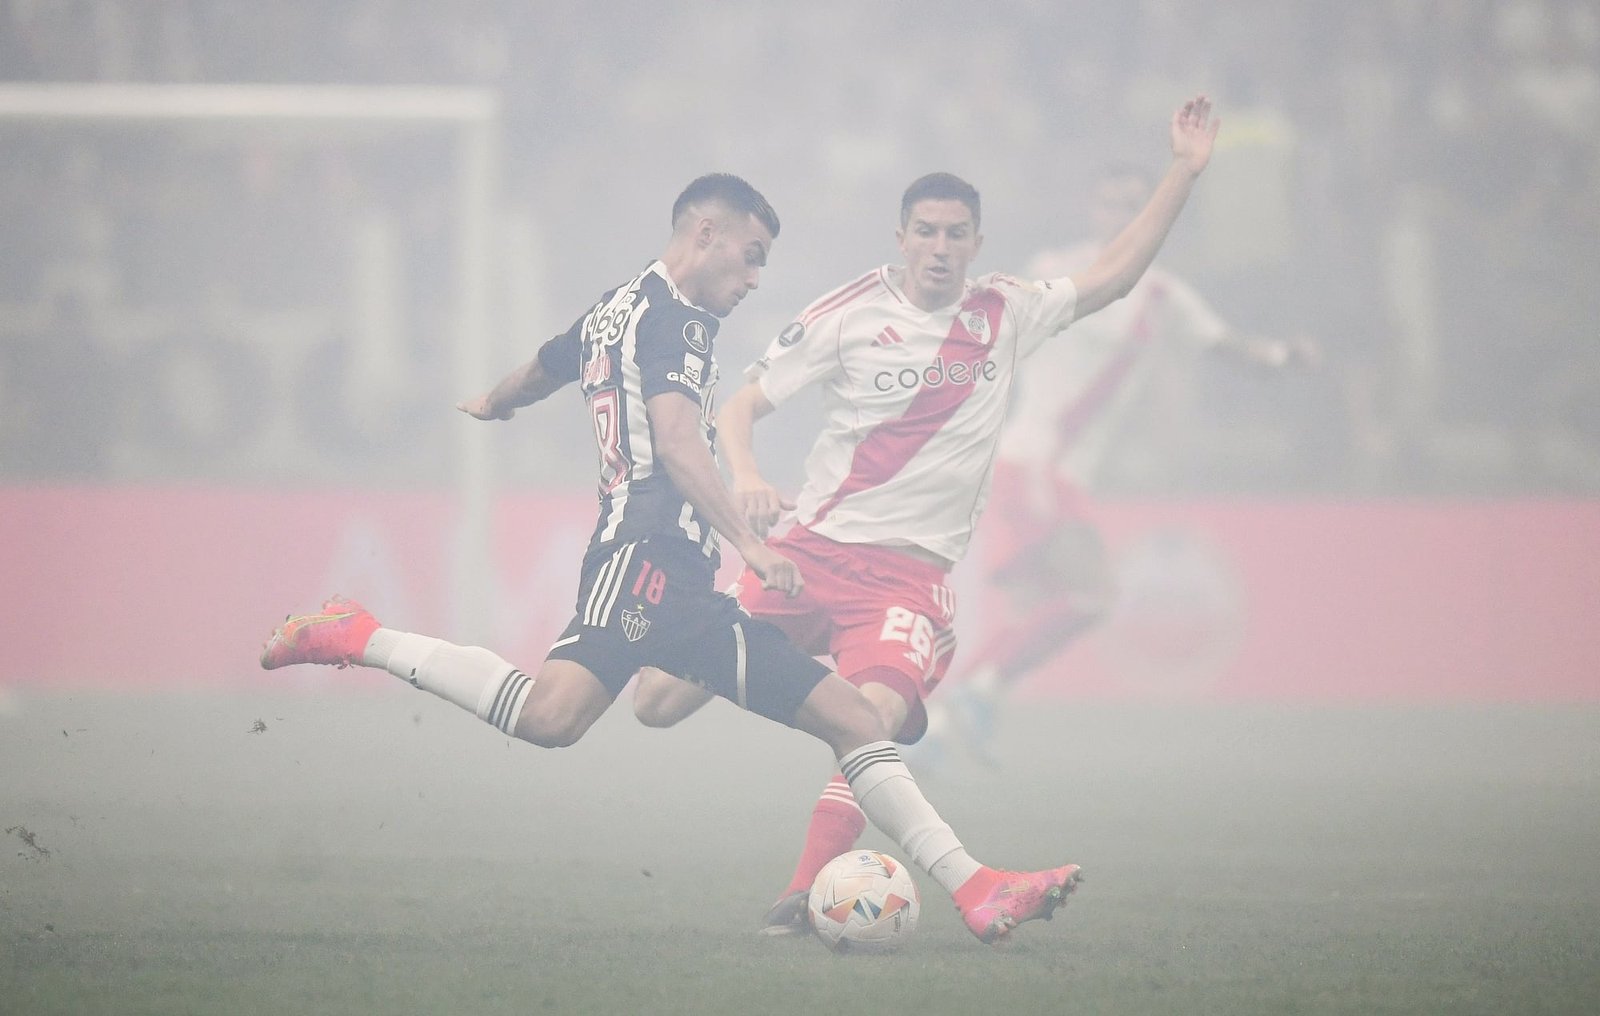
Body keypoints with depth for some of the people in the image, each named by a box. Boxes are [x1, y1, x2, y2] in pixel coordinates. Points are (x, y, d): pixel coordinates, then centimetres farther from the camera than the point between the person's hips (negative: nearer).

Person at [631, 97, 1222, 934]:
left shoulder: (1006, 316, 9)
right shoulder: (852, 315, 0)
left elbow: (1110, 277, 13)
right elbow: (741, 404, 1)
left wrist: (1184, 171, 6)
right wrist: (744, 474, -20)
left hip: (909, 573, 0)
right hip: (811, 549, 0)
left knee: (877, 714, -31)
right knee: (657, 707, -2)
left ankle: (803, 897, -25)